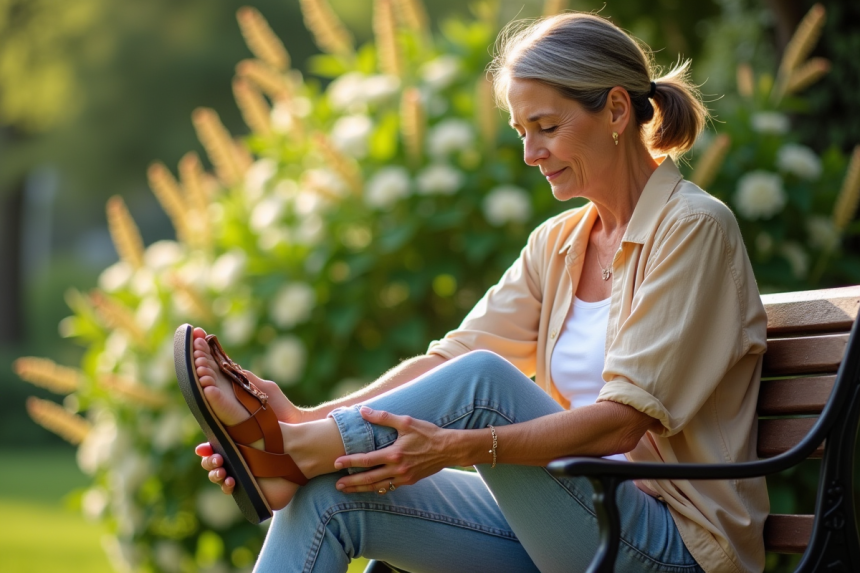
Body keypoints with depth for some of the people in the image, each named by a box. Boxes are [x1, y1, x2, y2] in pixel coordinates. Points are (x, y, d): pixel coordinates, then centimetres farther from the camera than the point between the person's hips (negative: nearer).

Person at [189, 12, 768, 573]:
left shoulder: (694, 229, -9)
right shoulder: (557, 245, 14)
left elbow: (622, 421, -19)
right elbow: (448, 358, 2)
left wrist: (458, 448, -30)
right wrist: (312, 421, -13)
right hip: (573, 516, 6)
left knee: (483, 378, -27)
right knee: (327, 496, -13)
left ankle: (297, 447, -14)